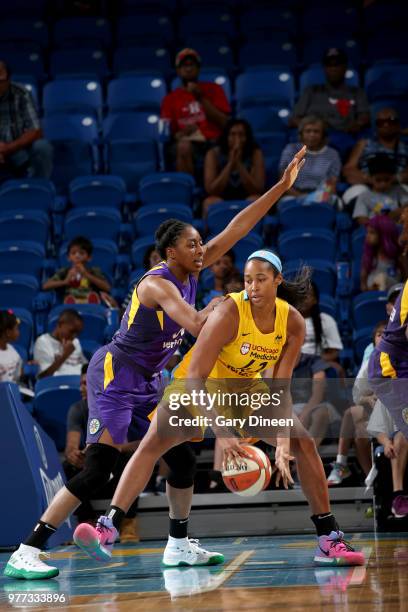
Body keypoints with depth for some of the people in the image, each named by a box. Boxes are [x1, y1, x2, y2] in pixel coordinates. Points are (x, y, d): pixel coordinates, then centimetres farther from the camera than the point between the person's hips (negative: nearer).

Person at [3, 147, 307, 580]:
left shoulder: (191, 272, 4)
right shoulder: (157, 284, -21)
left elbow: (236, 228, 3)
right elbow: (198, 326, -36)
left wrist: (282, 186, -1)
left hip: (147, 382, 9)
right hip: (115, 374, -9)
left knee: (182, 458, 8)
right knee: (97, 470, -16)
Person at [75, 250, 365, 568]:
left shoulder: (293, 323, -17)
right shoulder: (230, 312, -31)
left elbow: (281, 387, -16)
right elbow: (194, 377, -34)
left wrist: (283, 442, -28)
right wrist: (221, 433, -42)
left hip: (246, 389, 5)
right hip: (198, 386, -4)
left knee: (304, 443, -4)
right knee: (153, 444, -24)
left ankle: (329, 541, 5)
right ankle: (108, 531, -29)